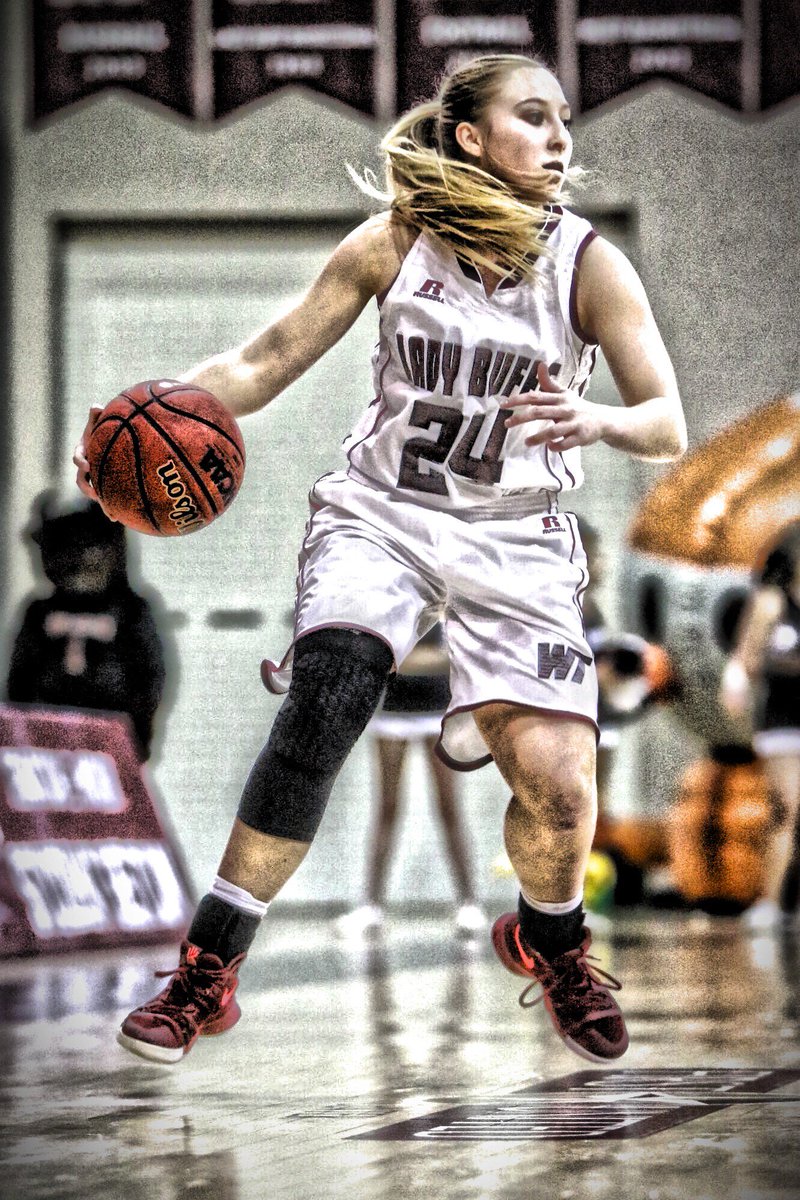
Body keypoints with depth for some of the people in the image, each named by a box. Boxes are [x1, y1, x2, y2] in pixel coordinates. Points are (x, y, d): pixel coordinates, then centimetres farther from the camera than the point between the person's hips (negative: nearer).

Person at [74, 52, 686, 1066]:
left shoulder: (590, 265, -5)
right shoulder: (395, 243, -4)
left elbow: (668, 427, -9)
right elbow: (266, 361, 1)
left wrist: (594, 420, -32)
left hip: (514, 545, 1)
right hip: (379, 515, 0)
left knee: (559, 789, -12)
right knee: (325, 702, -28)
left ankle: (549, 940, 24)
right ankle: (207, 971, -22)